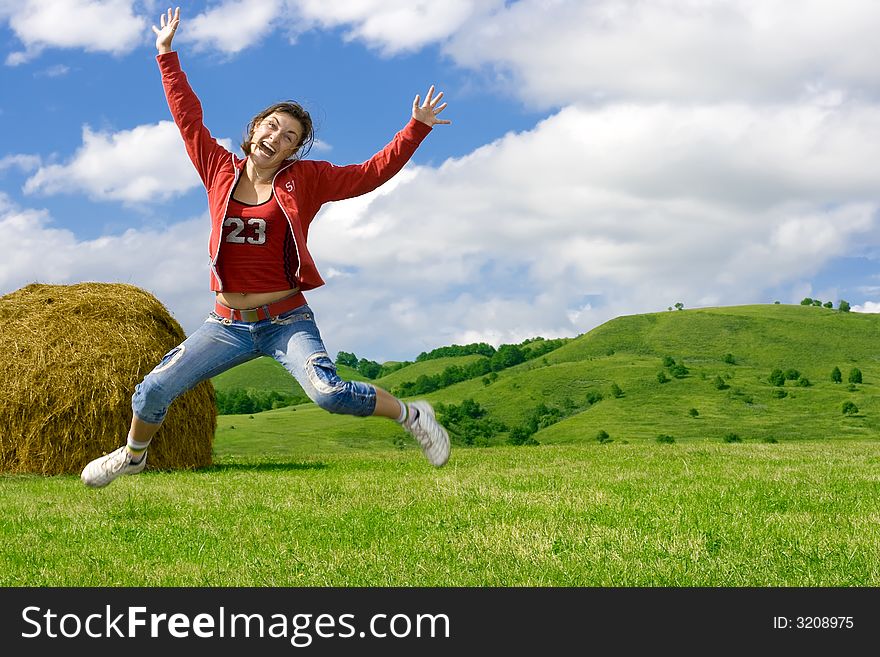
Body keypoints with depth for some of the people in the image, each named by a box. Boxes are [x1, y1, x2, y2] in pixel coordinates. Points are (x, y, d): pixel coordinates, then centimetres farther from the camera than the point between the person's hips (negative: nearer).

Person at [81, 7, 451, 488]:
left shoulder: (305, 179, 0)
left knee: (329, 393, -24)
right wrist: (167, 55, 16)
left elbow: (371, 174, 1)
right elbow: (188, 116, 13)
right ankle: (132, 456, 27)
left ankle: (412, 415, 1)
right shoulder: (221, 170, 5)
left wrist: (416, 128, -5)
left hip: (286, 320, -3)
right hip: (227, 324, 3)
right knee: (153, 391, -3)